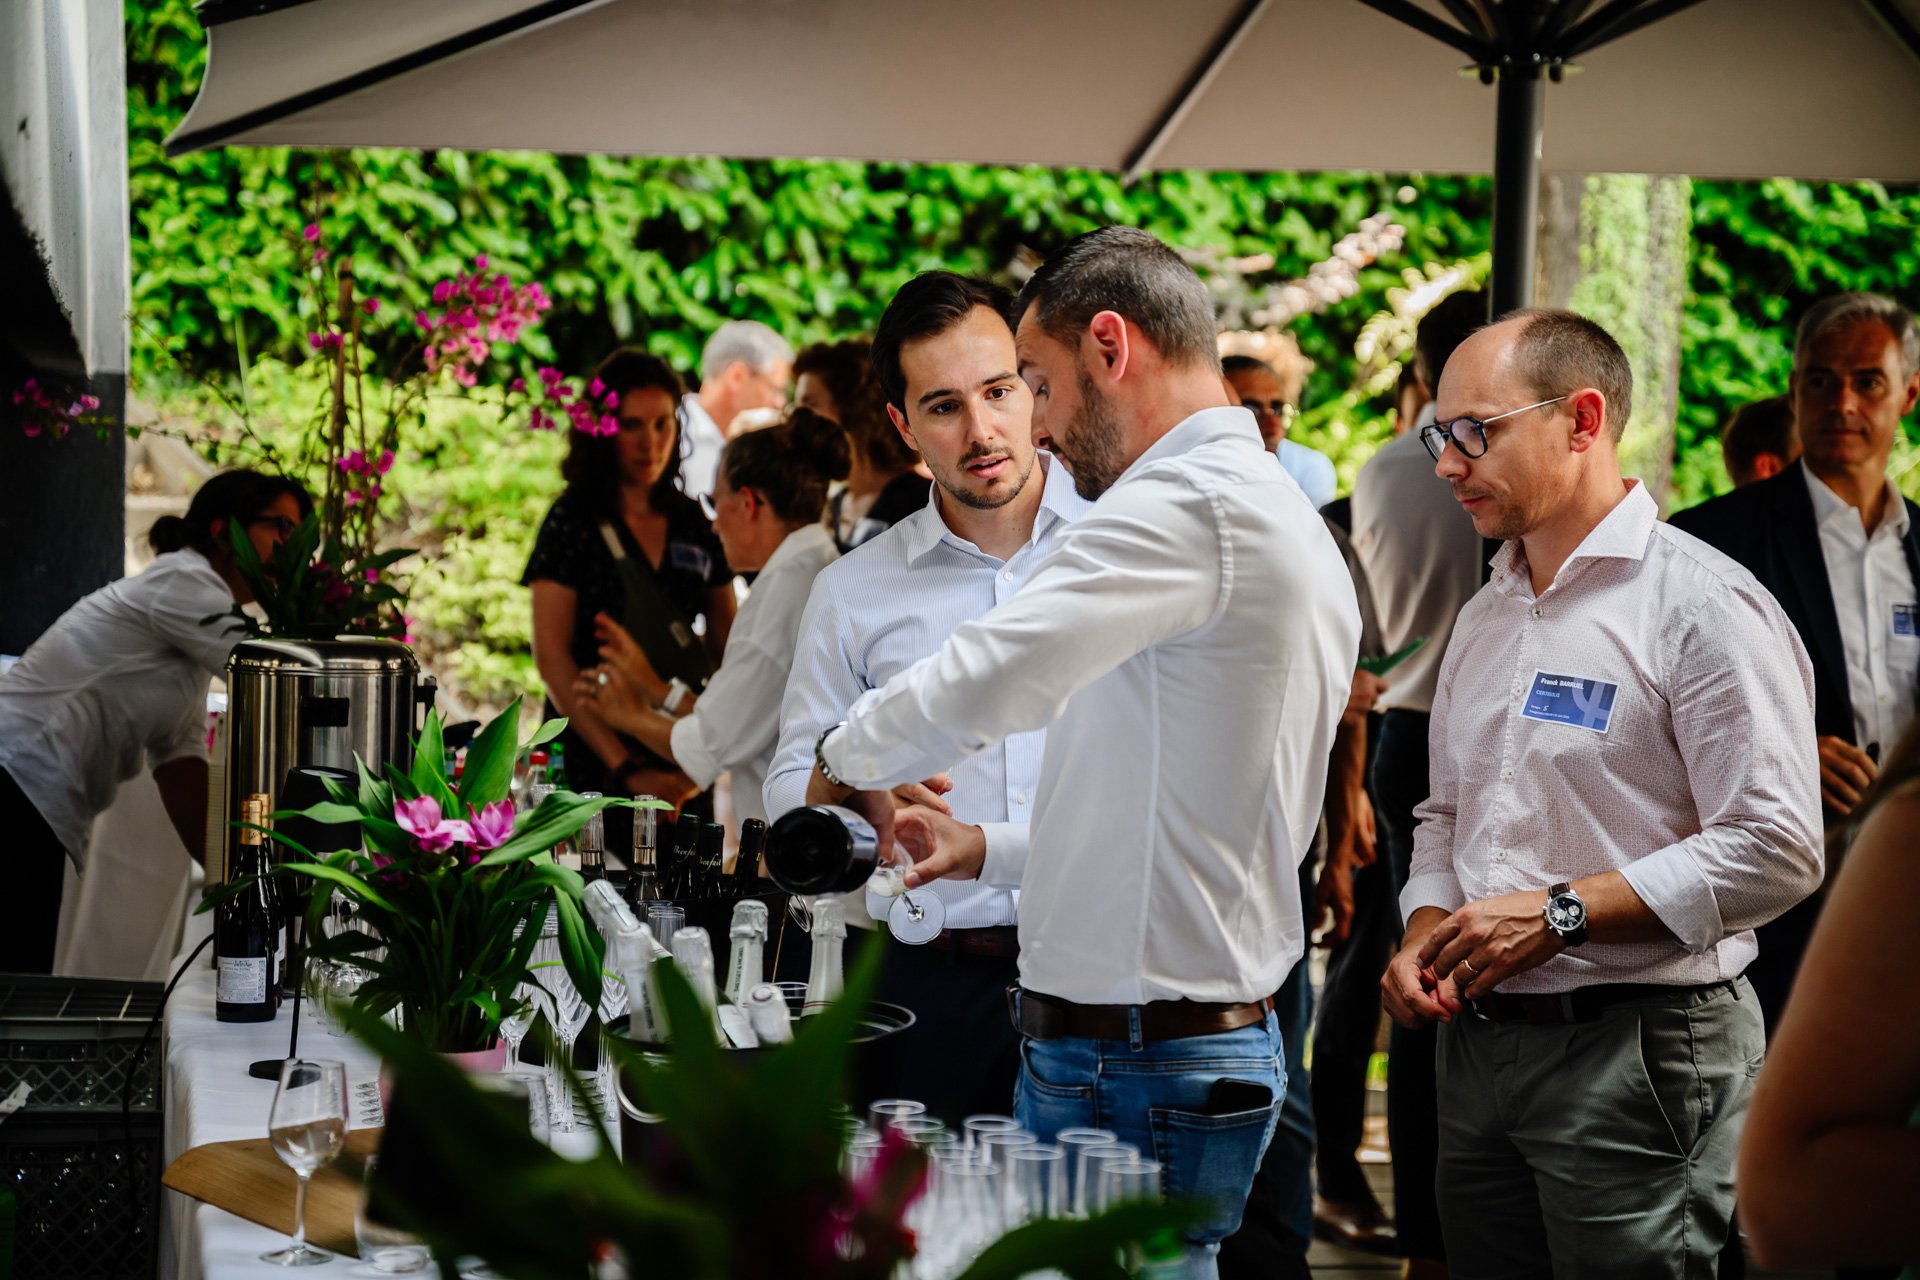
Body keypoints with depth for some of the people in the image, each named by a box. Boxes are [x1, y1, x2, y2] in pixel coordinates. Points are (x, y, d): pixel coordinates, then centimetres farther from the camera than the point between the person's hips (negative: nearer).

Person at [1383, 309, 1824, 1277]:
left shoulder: (1702, 604, -10)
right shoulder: (1485, 617, 16)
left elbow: (1775, 851, -18)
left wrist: (1559, 912, -17)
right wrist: (1425, 939, 4)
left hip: (1635, 1051, -7)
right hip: (1478, 1042, 8)